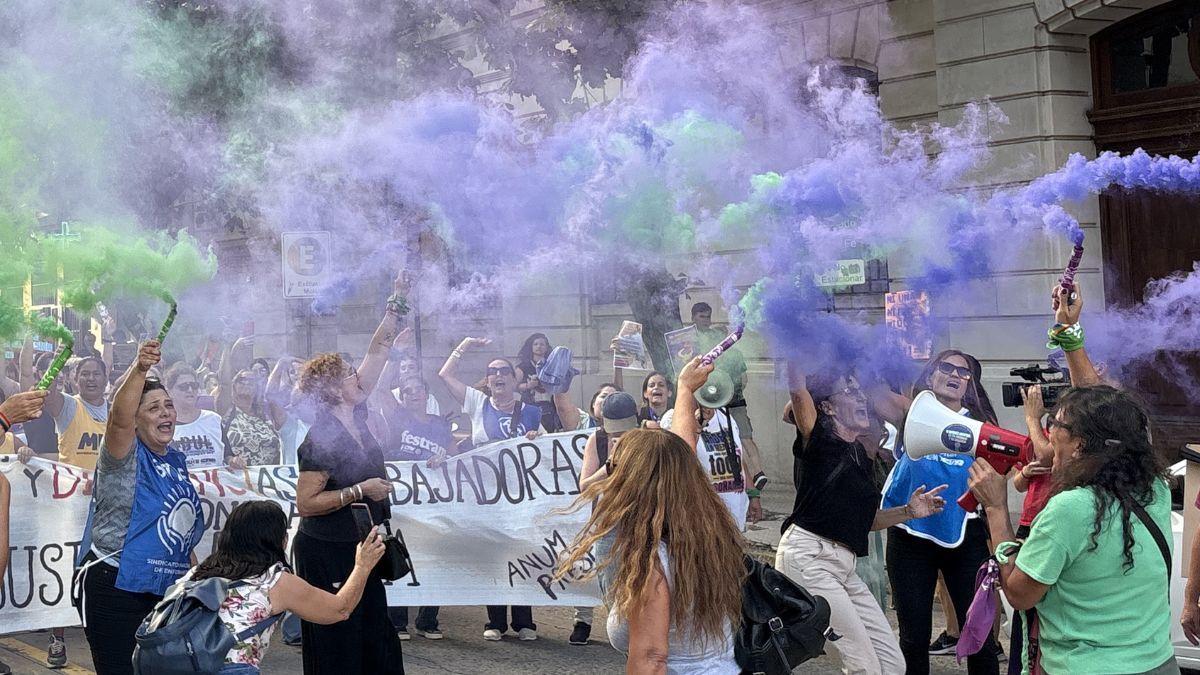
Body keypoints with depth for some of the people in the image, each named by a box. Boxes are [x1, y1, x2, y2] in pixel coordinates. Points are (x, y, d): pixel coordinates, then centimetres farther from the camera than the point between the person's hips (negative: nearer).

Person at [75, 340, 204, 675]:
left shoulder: (177, 461, 11)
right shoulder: (126, 454, -9)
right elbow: (119, 417, -33)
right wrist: (140, 369, -47)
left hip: (166, 591, 7)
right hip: (114, 589, -7)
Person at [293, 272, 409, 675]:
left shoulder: (355, 415, 3)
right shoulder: (321, 439, -18)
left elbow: (379, 350, 6)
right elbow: (306, 503, -21)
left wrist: (398, 302, 5)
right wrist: (360, 490, -21)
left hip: (360, 548, 8)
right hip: (326, 554, -8)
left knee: (376, 638, 10)